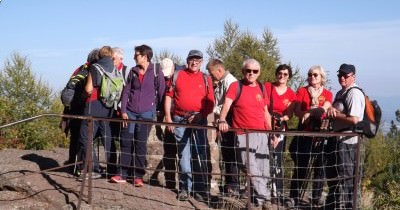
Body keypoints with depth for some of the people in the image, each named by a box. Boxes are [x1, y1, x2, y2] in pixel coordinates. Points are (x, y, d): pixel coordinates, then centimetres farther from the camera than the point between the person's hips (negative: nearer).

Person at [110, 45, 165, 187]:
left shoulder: (156, 72, -2)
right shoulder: (133, 71, 9)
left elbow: (161, 92, 2)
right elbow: (126, 91, 8)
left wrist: (157, 109, 2)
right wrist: (123, 111, 0)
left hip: (146, 113, -3)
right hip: (130, 112, 3)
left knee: (141, 144, 0)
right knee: (126, 142, 1)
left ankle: (138, 176, 8)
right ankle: (122, 174, 6)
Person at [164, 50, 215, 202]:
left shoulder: (206, 79, 8)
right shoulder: (177, 76, 9)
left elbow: (210, 103, 4)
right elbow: (169, 97, 7)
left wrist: (200, 115, -11)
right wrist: (168, 117, 0)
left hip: (199, 121, 0)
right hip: (180, 120, 1)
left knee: (200, 155, -3)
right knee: (183, 155, 5)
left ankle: (200, 189, 3)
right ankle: (185, 188, 11)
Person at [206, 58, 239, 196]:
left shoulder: (229, 81, -12)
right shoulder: (219, 83, 16)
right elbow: (216, 102, 17)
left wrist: (214, 109, -17)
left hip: (229, 124, -9)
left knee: (231, 155, -6)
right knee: (226, 155, 13)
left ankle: (233, 186, -2)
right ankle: (228, 185, 21)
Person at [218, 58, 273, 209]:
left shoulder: (261, 88, 13)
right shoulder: (235, 86, -1)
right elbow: (226, 104, -15)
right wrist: (222, 120, -34)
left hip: (261, 134, 5)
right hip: (244, 134, -5)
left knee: (264, 170, 6)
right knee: (252, 169, -12)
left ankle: (258, 197, 19)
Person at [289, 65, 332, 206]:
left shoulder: (327, 94, 10)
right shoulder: (302, 91, 8)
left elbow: (324, 109, -8)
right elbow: (296, 111, -3)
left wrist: (309, 112, -24)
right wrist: (310, 113, -21)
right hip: (304, 134, -1)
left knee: (320, 168, 1)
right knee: (301, 168, -3)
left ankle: (316, 200, 9)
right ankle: (295, 199, 2)